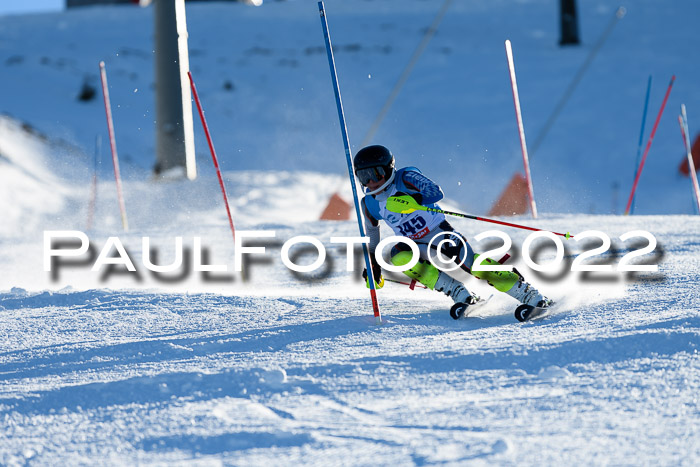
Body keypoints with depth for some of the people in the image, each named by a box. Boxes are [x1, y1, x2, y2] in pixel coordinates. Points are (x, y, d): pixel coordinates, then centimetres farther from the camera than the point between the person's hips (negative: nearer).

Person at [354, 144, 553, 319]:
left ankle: (528, 294, -17)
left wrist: (412, 199, -50)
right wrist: (373, 264, 22)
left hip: (441, 233, -4)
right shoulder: (369, 203, -2)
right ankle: (458, 293, -24)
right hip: (417, 245, 4)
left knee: (470, 263, -25)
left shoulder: (405, 178, -16)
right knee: (399, 256, -28)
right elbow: (371, 231, 17)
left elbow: (436, 192, -31)